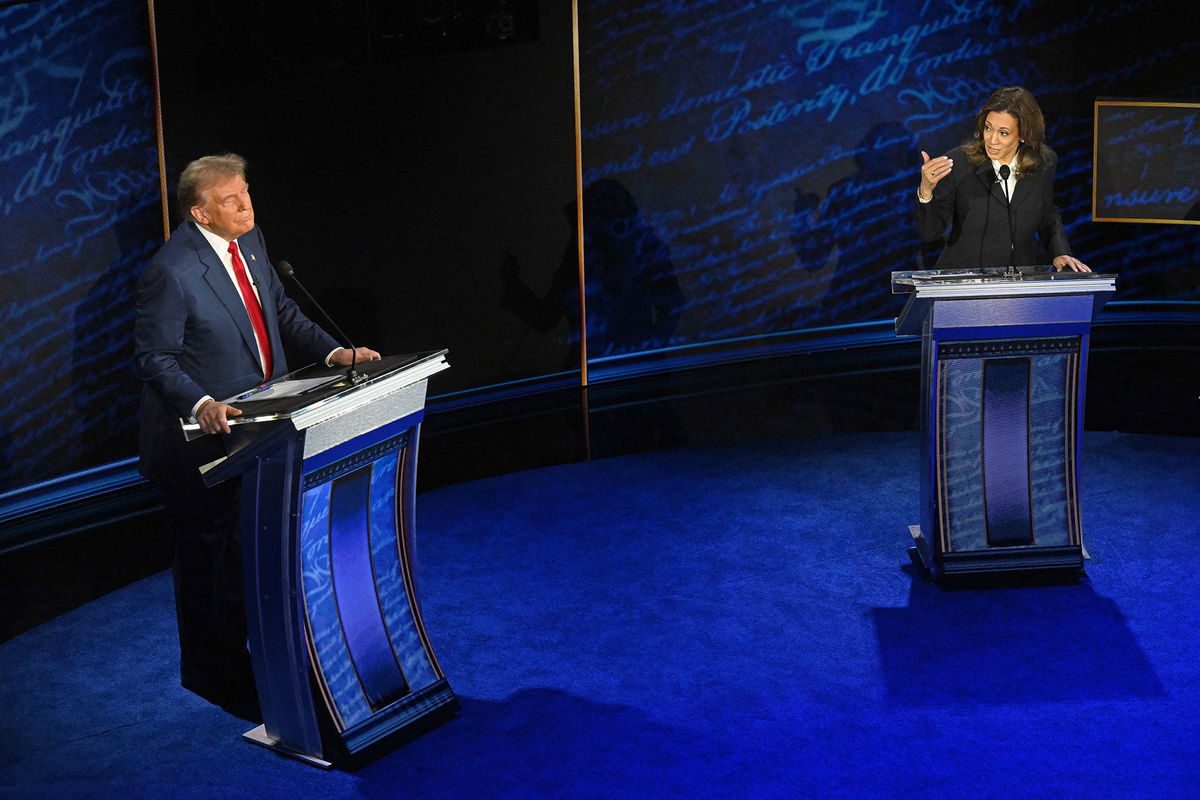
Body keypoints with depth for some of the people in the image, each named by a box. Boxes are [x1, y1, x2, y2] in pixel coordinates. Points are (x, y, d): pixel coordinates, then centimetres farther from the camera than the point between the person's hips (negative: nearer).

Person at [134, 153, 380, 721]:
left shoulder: (250, 241, 2)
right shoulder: (170, 271, -22)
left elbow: (281, 311, 12)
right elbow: (156, 356, -18)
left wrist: (333, 352, -1)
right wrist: (199, 405, -32)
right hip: (201, 435, -8)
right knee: (208, 556, 5)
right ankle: (215, 676, 20)